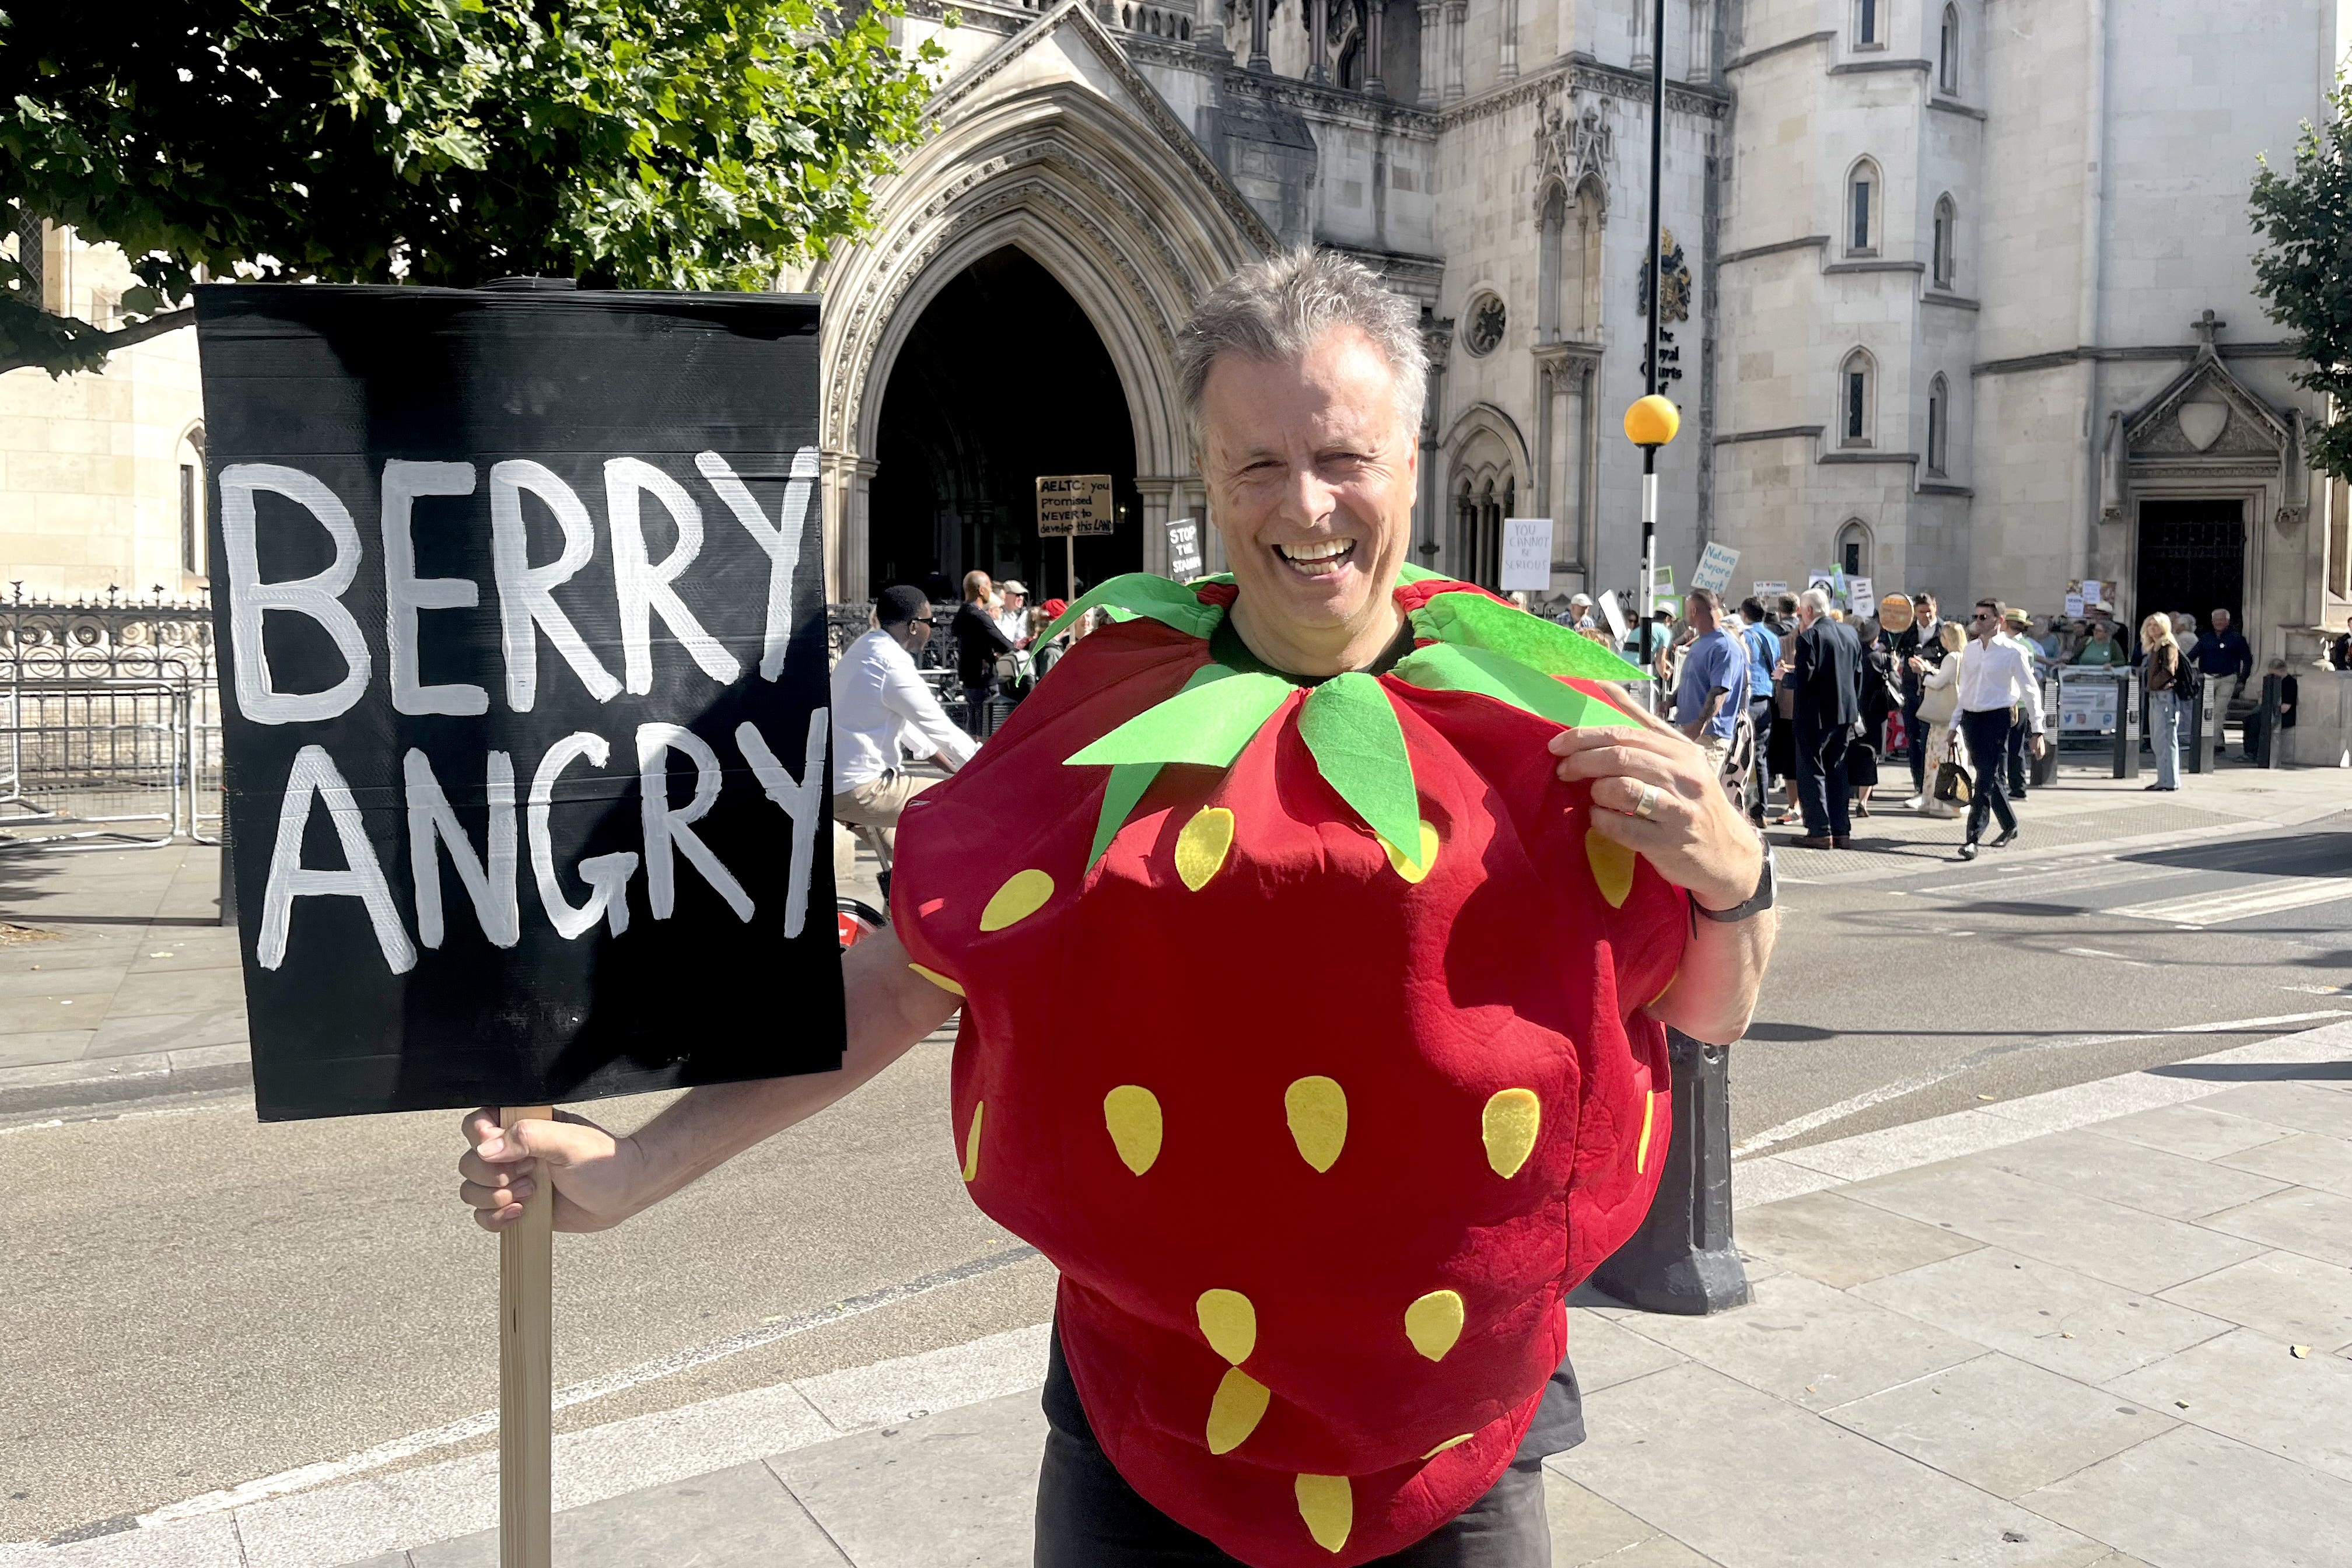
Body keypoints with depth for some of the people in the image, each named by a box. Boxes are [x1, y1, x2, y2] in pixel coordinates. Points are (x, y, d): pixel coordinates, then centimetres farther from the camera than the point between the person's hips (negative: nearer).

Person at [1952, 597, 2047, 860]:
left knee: (1986, 781, -11)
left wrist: (2037, 731, -5)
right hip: (1971, 718, 6)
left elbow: (2031, 690, -3)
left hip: (1997, 719, -6)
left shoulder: (2013, 652, -6)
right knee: (1987, 777, 13)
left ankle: (1973, 838, -14)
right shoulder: (1971, 649, 10)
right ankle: (2009, 825, 31)